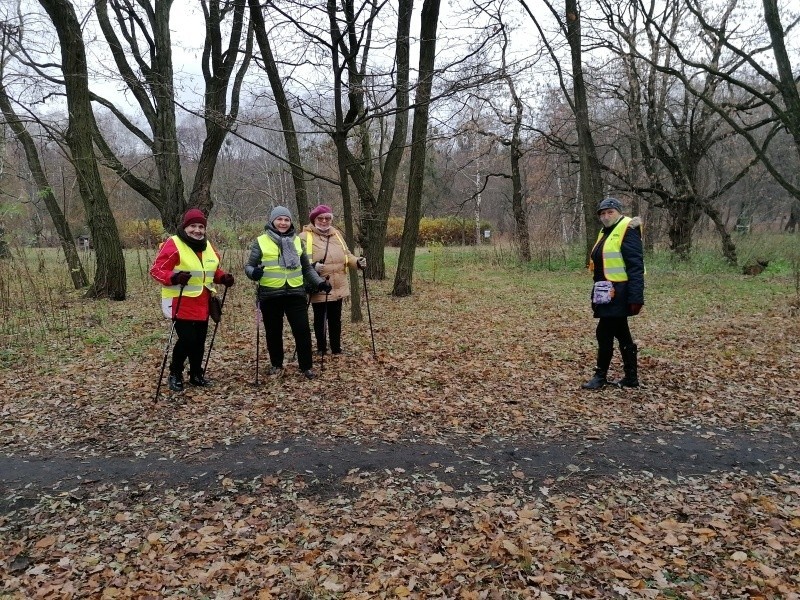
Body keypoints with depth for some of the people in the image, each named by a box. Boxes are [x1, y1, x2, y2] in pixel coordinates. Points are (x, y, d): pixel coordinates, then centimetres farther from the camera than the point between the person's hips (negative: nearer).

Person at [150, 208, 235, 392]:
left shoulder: (207, 246, 11)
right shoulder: (173, 244, -12)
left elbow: (213, 270, 22)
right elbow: (156, 269, -14)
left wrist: (223, 277, 2)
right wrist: (174, 277, -32)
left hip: (202, 303, 7)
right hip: (181, 302, -7)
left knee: (200, 339, 11)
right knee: (187, 338, -11)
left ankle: (196, 373, 28)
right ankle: (175, 374, 12)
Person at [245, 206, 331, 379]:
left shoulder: (297, 241, 11)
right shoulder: (261, 242, 1)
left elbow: (307, 268, 18)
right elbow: (249, 266, 2)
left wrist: (319, 282, 6)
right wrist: (253, 272, -21)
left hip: (295, 293, 2)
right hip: (270, 295, -1)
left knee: (302, 330, -2)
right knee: (274, 332, 11)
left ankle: (306, 366, 11)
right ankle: (276, 364, 29)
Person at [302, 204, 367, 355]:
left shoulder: (336, 234, 11)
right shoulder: (306, 237, -9)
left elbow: (346, 255, 16)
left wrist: (357, 262, -3)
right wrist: (312, 266, -34)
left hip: (337, 287, 5)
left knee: (335, 320, 16)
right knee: (320, 319, 8)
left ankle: (336, 349, 28)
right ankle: (321, 349, 23)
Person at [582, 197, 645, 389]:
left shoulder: (627, 230, -11)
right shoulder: (605, 233, 19)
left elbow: (635, 266, -18)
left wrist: (636, 297, -23)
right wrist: (596, 293, 21)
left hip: (618, 292, -10)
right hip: (607, 292, 10)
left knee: (605, 332, -6)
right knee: (621, 334, 13)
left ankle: (600, 376, 6)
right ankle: (631, 377, 21)